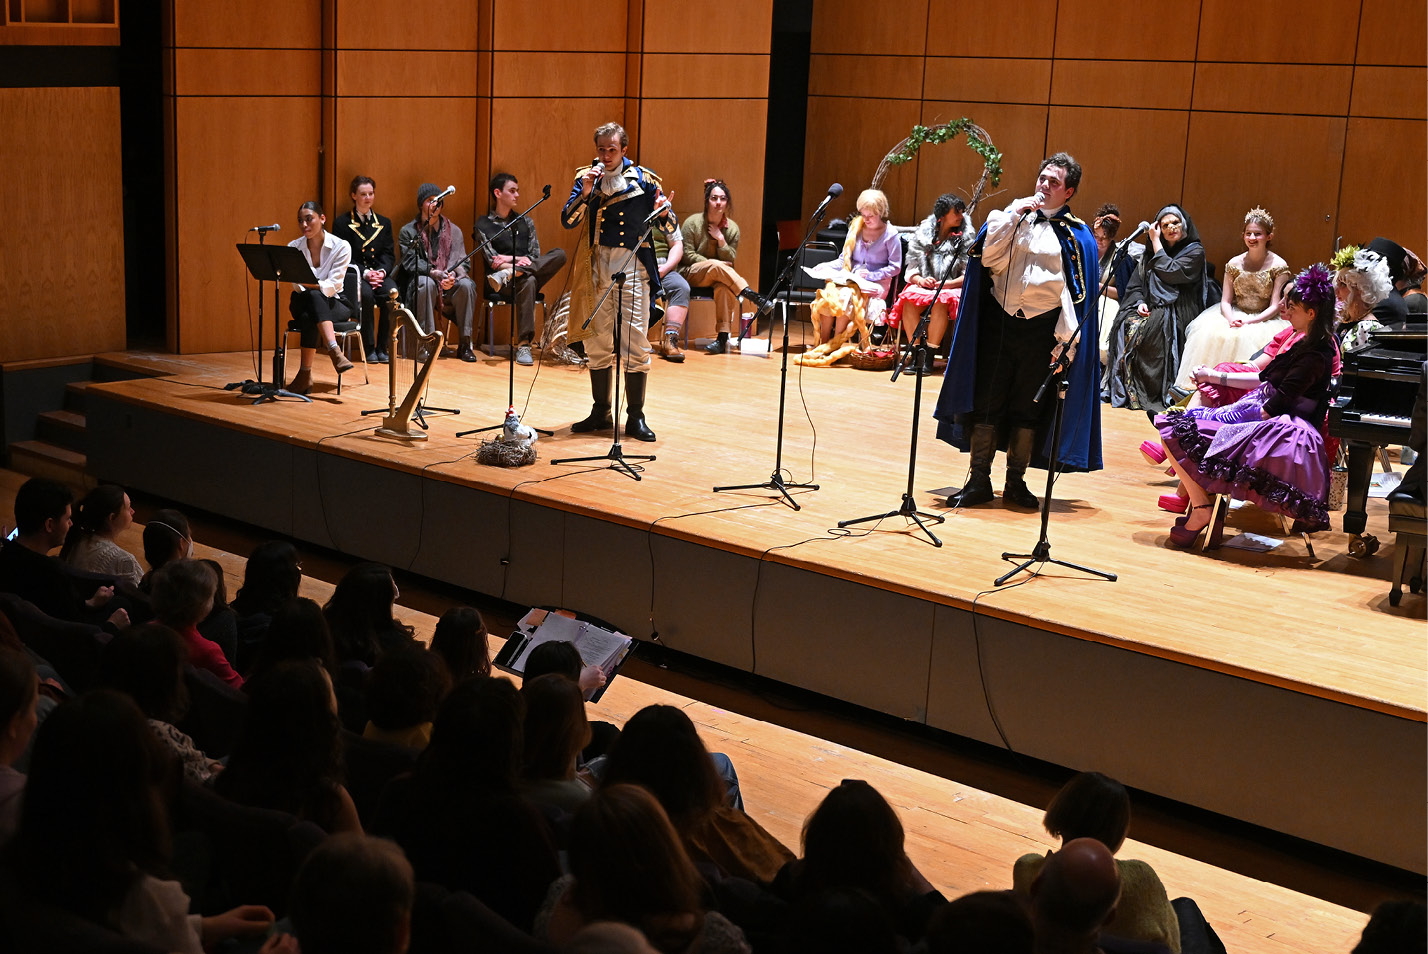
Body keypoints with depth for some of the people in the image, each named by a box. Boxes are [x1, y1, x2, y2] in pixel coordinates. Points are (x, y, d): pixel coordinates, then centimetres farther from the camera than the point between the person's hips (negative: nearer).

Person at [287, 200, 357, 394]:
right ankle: (334, 350, -44)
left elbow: (333, 285, -17)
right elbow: (297, 284, -5)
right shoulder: (294, 247, 2)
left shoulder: (341, 247, -7)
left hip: (334, 304, -2)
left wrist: (309, 285, -34)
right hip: (305, 304, 2)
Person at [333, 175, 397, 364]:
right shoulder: (343, 223, 5)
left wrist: (382, 271, -12)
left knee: (392, 293, -30)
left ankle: (382, 347, -19)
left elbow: (389, 255, 10)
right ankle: (369, 348, -26)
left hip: (380, 273, 3)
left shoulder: (384, 223, 17)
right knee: (366, 294, -36)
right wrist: (365, 273, -18)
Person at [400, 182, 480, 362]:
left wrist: (452, 275, -21)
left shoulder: (453, 230, 13)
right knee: (426, 283, -37)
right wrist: (434, 272, -23)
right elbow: (410, 262, -7)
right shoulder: (408, 231, 6)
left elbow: (460, 260, 3)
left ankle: (465, 343, -23)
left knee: (466, 285, -29)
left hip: (449, 287, 2)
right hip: (418, 287, -2)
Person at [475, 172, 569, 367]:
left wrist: (508, 260, -6)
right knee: (528, 282, -40)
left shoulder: (525, 222, 20)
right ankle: (523, 345, -46)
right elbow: (492, 260, -3)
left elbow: (535, 256, 9)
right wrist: (519, 259, -8)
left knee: (559, 254, -22)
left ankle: (508, 275, -33)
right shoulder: (484, 224, 8)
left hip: (531, 274, 4)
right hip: (502, 286, -4)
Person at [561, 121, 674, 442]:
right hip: (597, 265, 3)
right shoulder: (586, 177, 6)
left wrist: (663, 214, -19)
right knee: (597, 342, 8)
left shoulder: (643, 179, 0)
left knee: (635, 341, -6)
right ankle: (600, 412, 19)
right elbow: (568, 221, -3)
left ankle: (635, 417, 1)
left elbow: (667, 228, 3)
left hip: (633, 264, -3)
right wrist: (585, 193, -17)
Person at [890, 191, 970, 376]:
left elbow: (968, 275, -3)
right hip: (924, 286, 2)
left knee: (941, 301, -36)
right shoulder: (923, 235, 8)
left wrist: (945, 284, -17)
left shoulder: (964, 238, 3)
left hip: (952, 288, -2)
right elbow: (911, 270, 8)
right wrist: (920, 280, -13)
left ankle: (929, 356, -33)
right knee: (909, 300, -31)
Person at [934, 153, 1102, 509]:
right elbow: (988, 258, -5)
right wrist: (1013, 217, -11)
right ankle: (979, 480, 10)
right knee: (987, 402, 2)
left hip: (1042, 328, -1)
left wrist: (1066, 340, -6)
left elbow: (1077, 292, 2)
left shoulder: (1075, 234, 4)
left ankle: (1015, 481, 17)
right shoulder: (1011, 213, 10)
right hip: (1000, 320, 1)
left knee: (1027, 408, 5)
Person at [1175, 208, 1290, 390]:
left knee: (1249, 337, -36)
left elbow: (1275, 307, -7)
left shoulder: (1278, 266, -3)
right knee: (1208, 333, -26)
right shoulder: (1234, 264, 7)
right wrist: (1231, 318, -17)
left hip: (1264, 319, -3)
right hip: (1235, 314, 4)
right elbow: (1225, 301, 6)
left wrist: (1249, 321, -21)